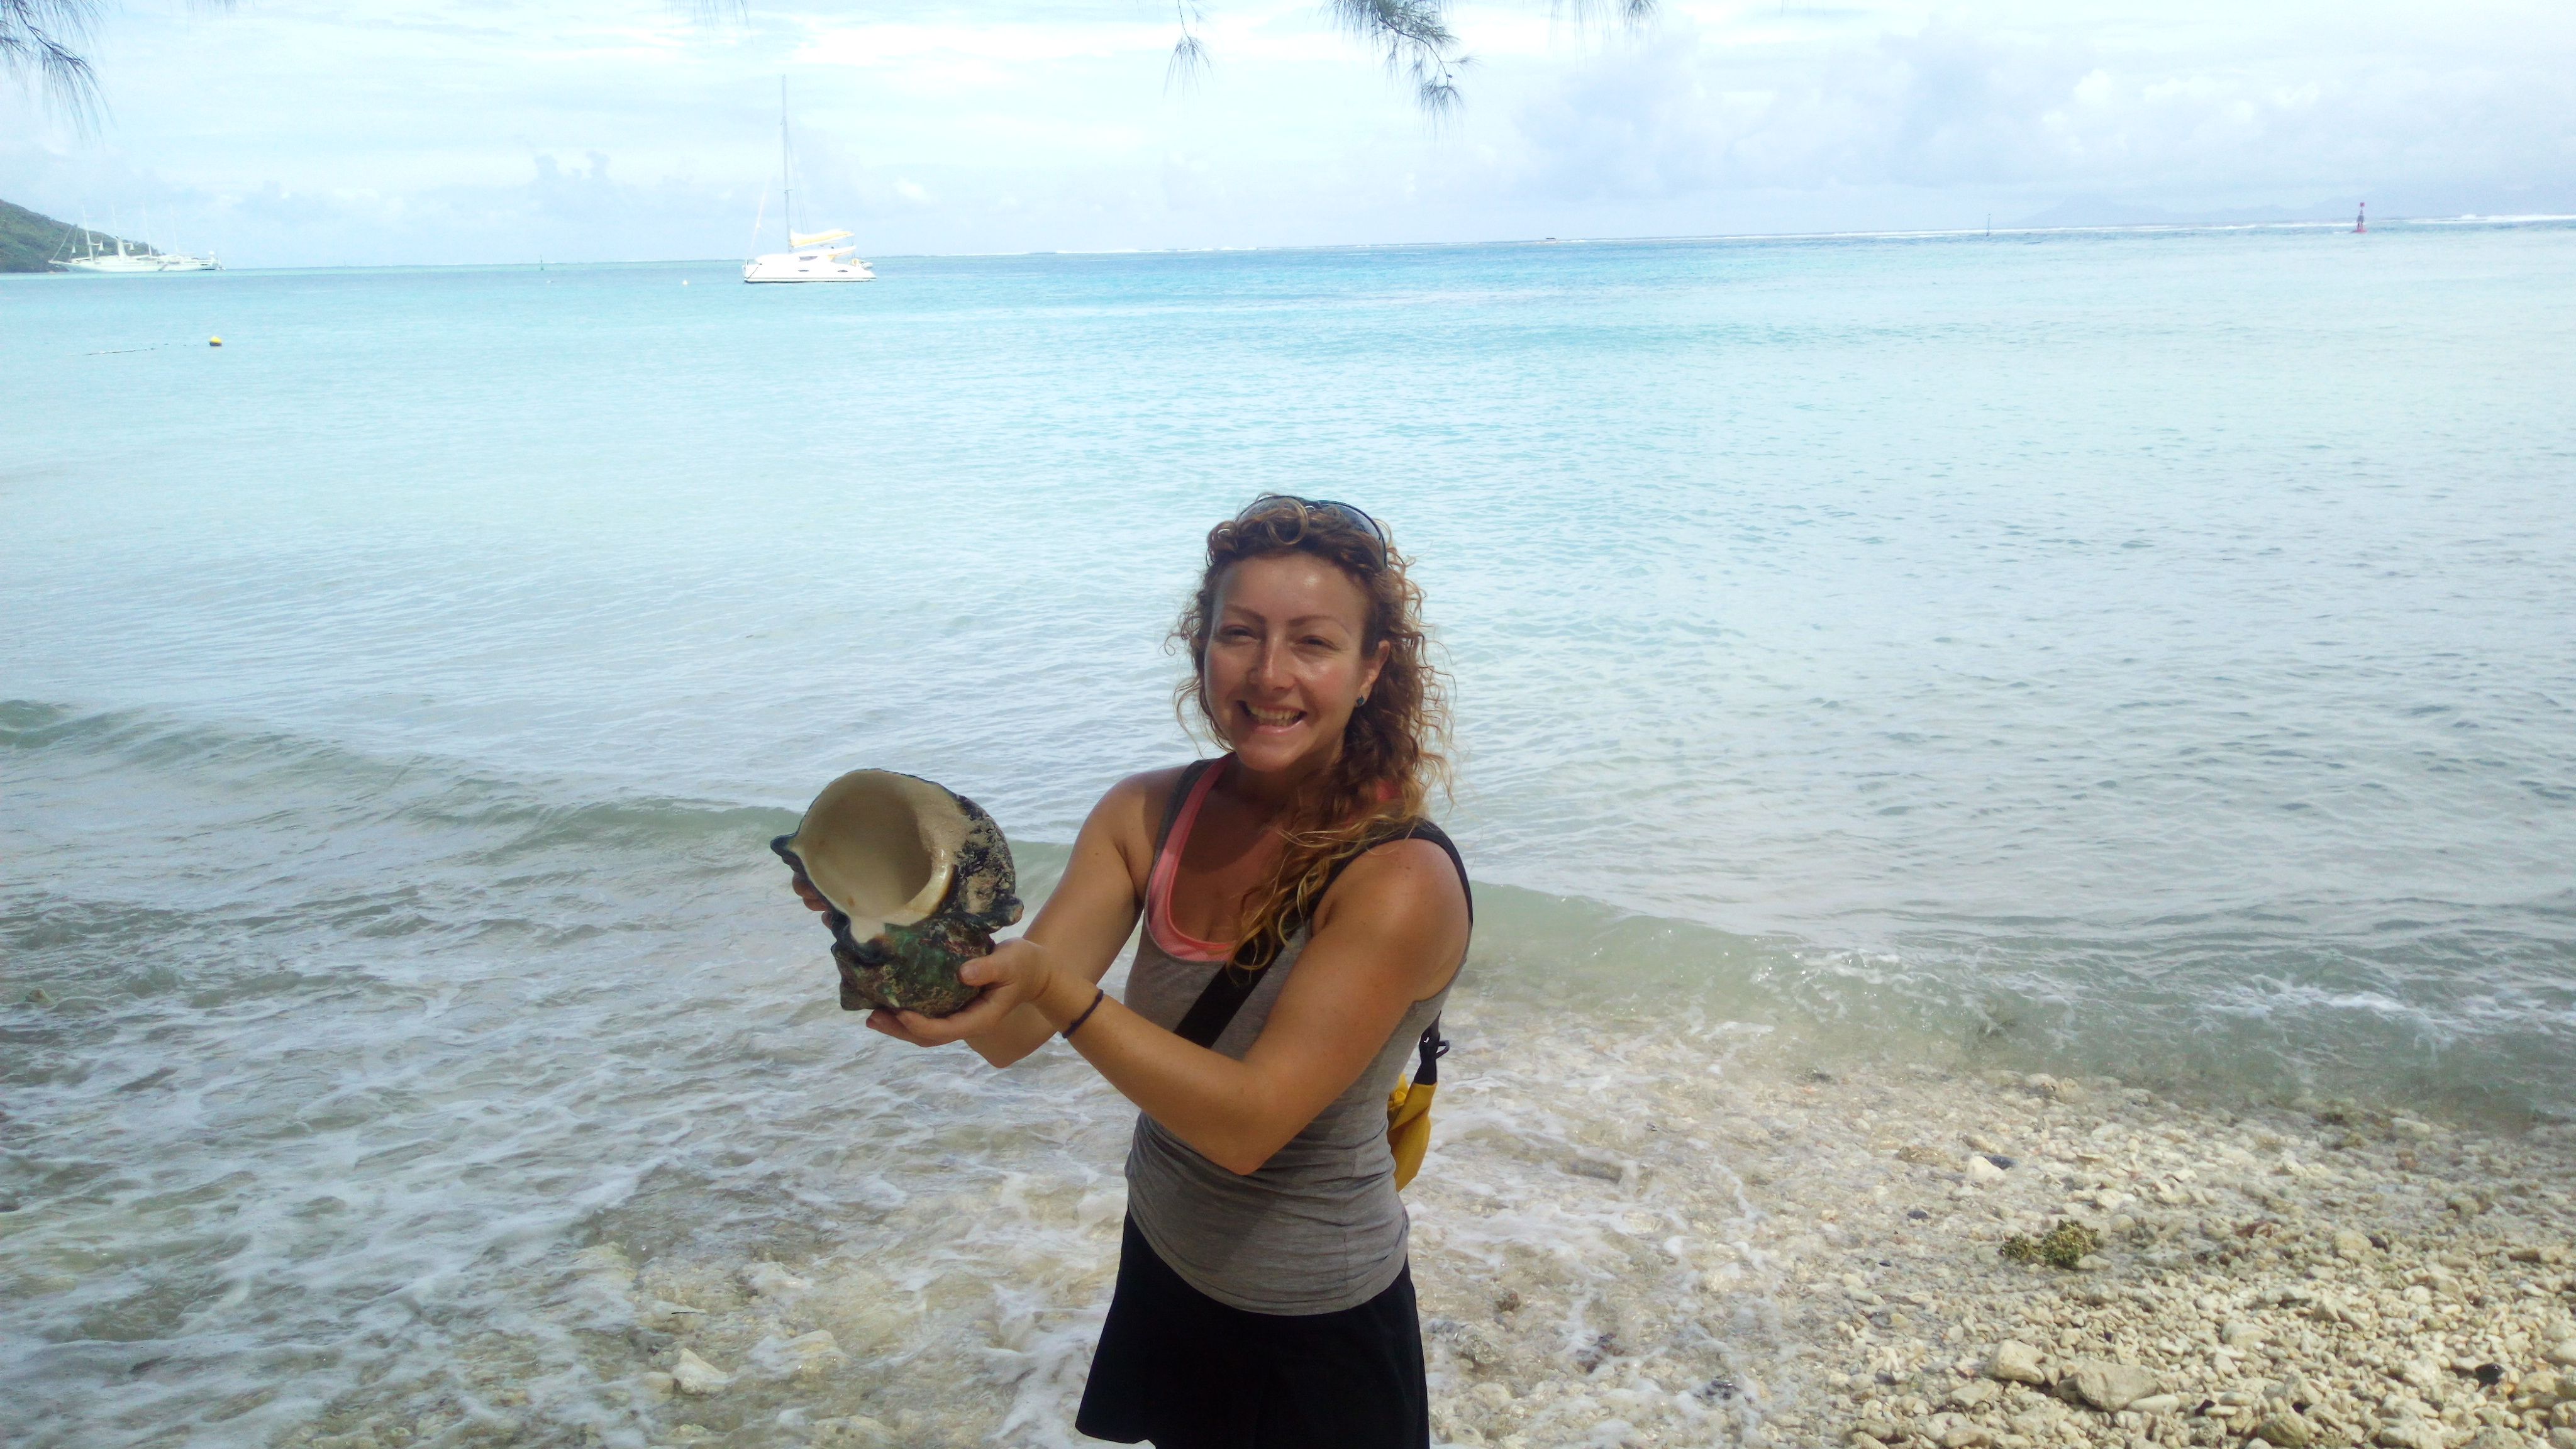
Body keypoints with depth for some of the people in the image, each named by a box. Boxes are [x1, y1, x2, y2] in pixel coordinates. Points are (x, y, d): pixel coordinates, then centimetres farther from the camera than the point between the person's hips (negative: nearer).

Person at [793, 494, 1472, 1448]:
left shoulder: (1403, 878, -25)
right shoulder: (1146, 816, -8)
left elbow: (1251, 1124, -29)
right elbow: (1009, 1035, -15)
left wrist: (1058, 991, -41)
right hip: (1162, 1268, 5)